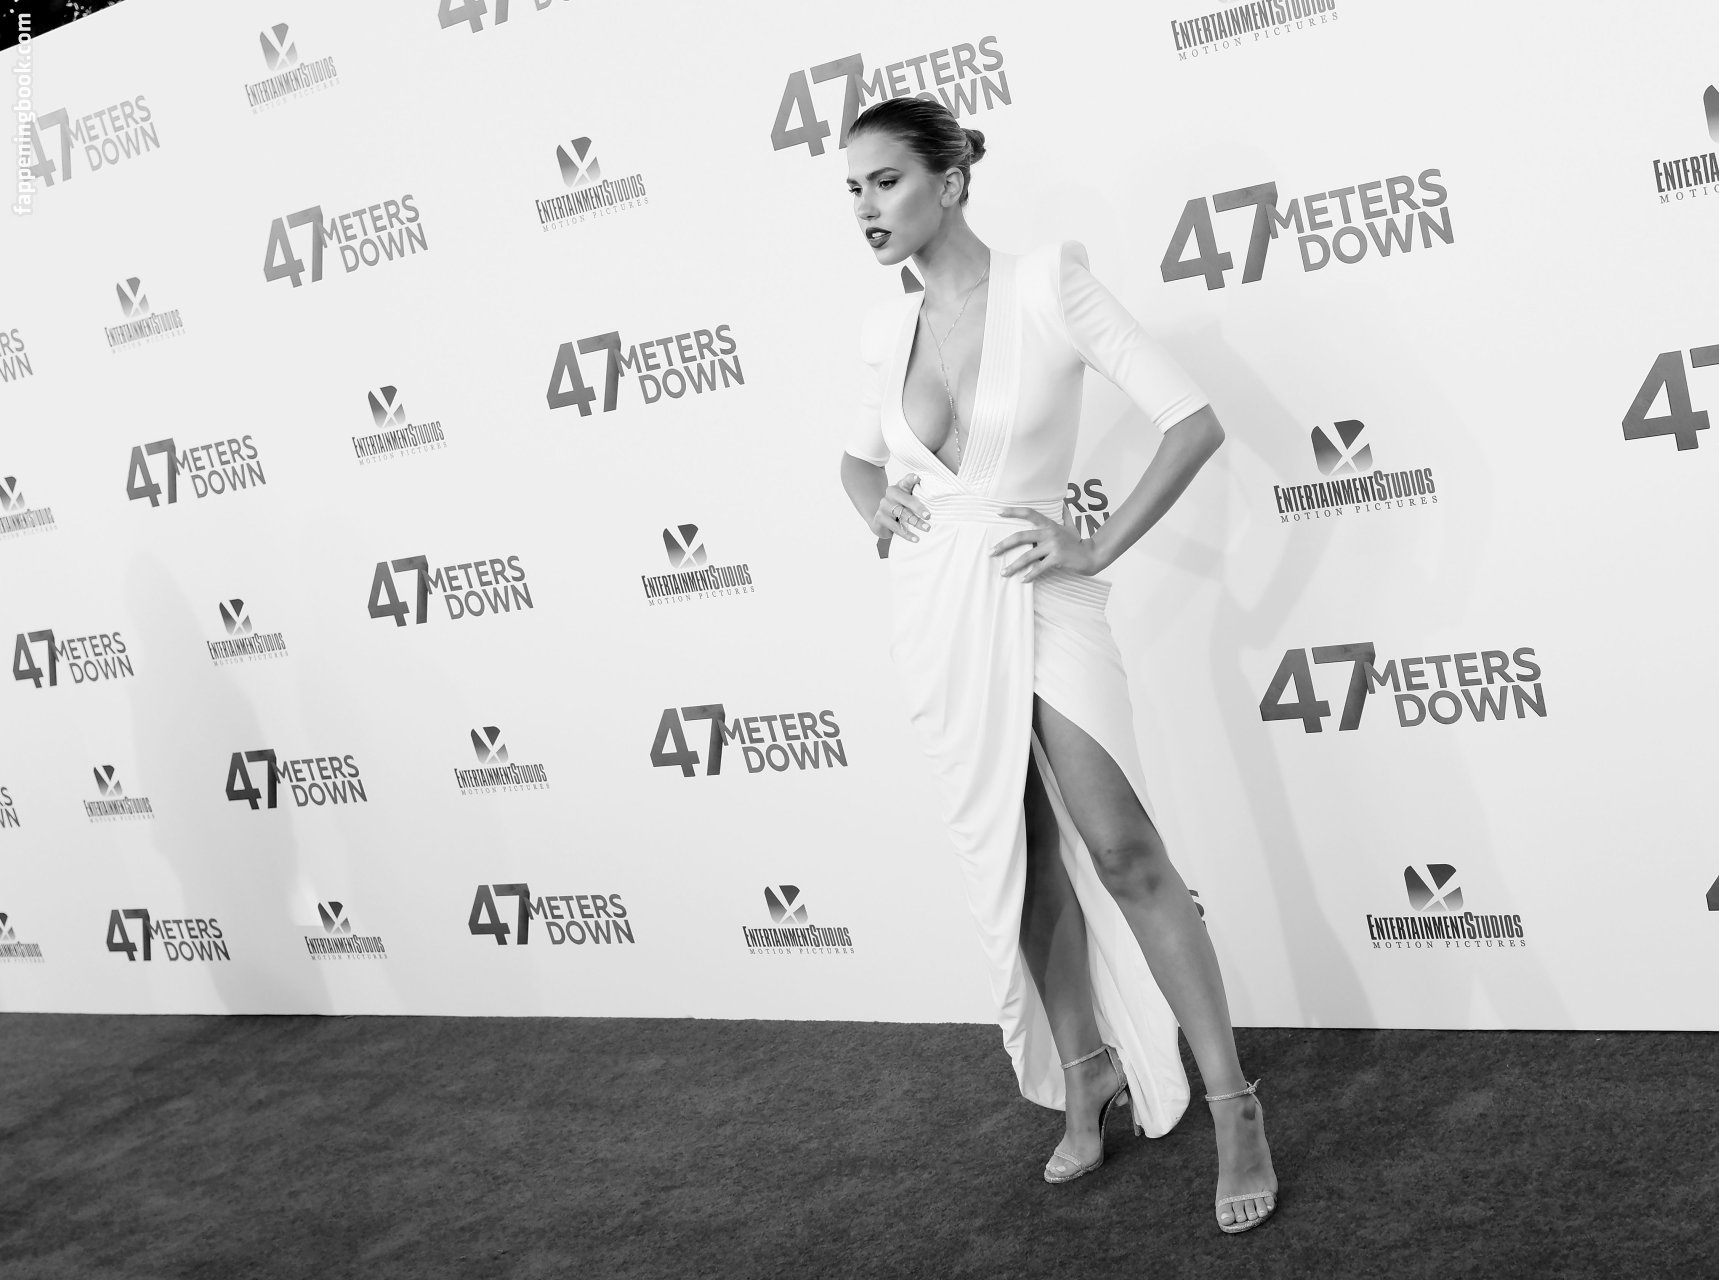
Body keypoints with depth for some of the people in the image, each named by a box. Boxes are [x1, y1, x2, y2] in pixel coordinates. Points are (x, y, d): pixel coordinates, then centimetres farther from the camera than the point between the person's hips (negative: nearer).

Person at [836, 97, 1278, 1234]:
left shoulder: (1049, 284, -9)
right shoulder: (887, 329, 6)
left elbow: (1195, 423, -11)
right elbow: (859, 454, 25)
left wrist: (1099, 550, -12)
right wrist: (875, 505, 3)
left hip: (1038, 606, -5)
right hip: (937, 615, 5)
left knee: (1122, 851, -9)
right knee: (1024, 864, 12)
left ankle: (1233, 1108, 2)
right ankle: (1085, 1087, 25)